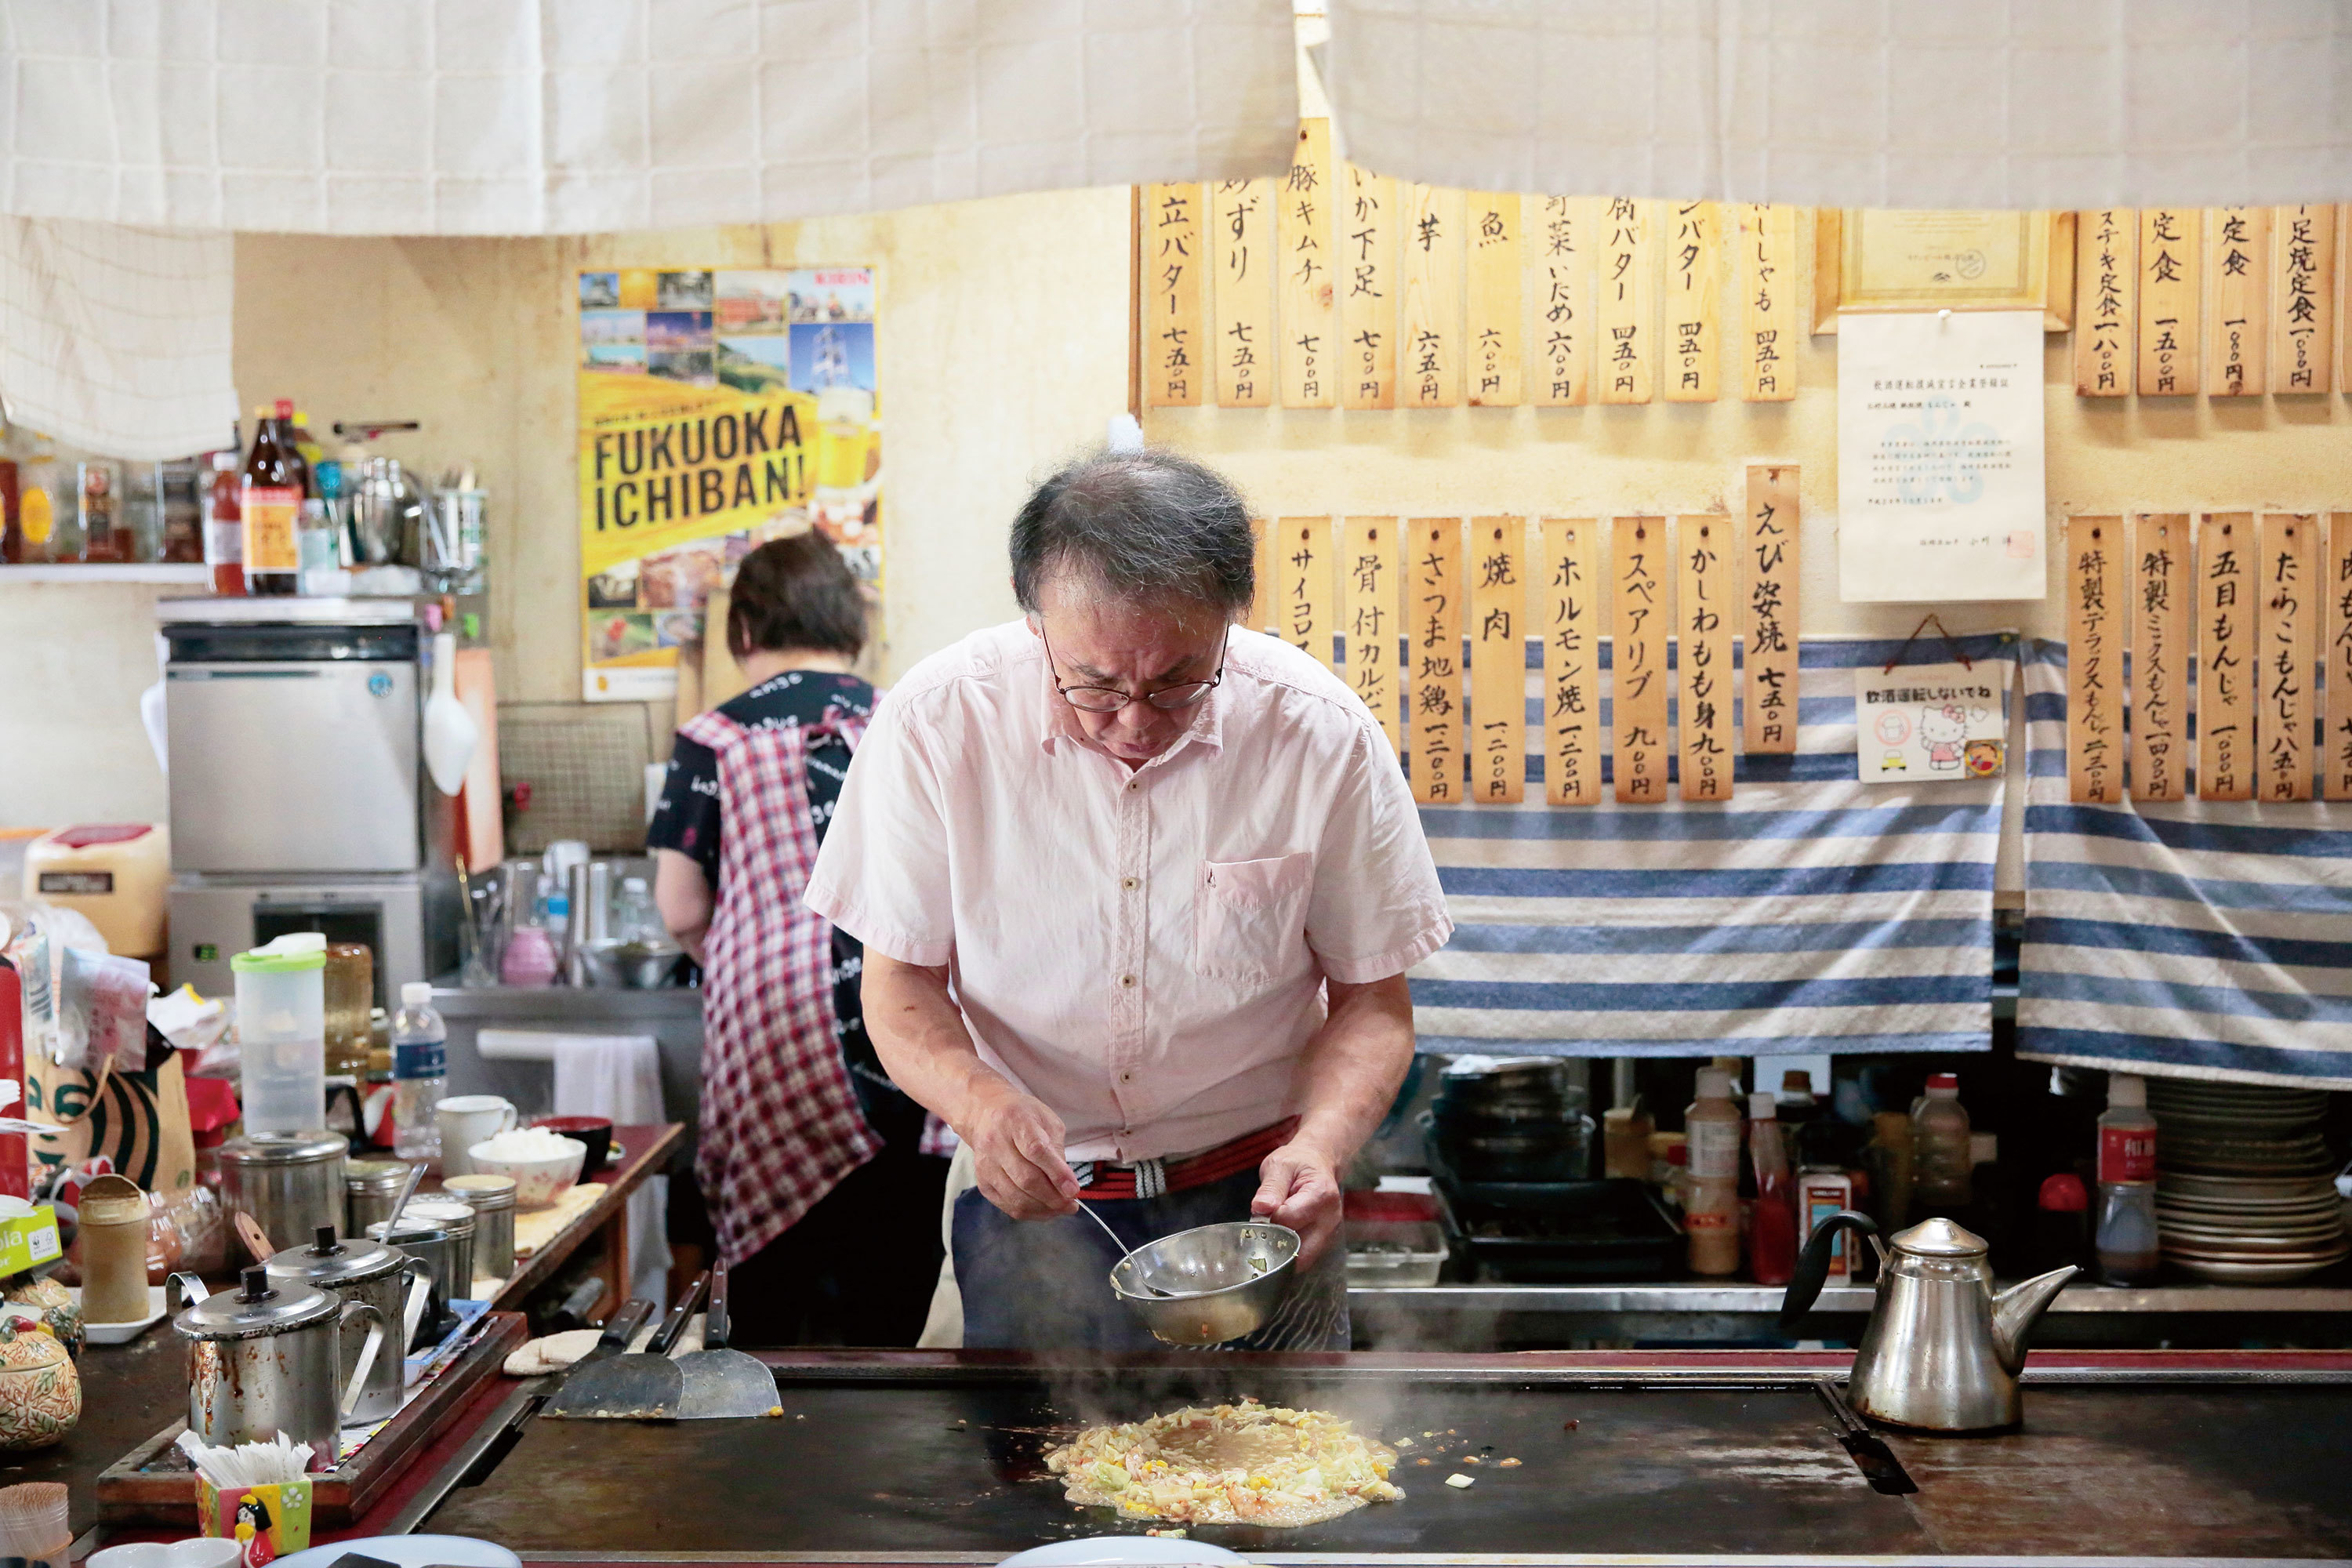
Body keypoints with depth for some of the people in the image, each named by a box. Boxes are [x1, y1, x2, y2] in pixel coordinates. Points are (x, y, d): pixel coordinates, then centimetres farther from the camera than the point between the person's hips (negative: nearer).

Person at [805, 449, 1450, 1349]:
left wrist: (1322, 1143, -24)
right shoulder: (937, 724, -15)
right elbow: (900, 982, -6)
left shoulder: (1323, 735, -14)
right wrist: (980, 1101, -27)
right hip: (1033, 1195, 0)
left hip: (1253, 1198, 0)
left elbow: (1371, 1002, -5)